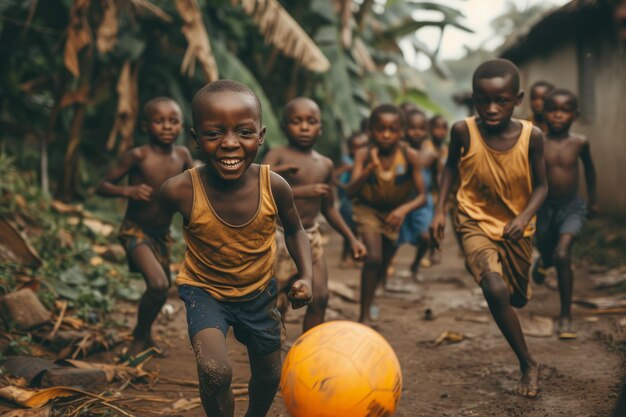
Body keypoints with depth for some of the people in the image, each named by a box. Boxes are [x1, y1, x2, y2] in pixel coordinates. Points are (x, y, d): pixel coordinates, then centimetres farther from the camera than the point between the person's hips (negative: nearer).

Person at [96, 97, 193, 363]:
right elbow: (102, 187, -14)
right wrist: (128, 190, -32)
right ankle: (140, 340, -1)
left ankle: (144, 338, 47)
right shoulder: (138, 156, -19)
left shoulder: (182, 155, -4)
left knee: (161, 288, 20)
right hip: (136, 231, -7)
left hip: (162, 233, 7)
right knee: (158, 284, -25)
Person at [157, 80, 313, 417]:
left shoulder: (274, 186, -24)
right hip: (205, 291, -3)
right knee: (215, 374, -27)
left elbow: (294, 231, -3)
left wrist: (306, 276, -15)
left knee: (269, 375, 20)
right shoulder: (180, 191, -29)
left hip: (259, 291, 3)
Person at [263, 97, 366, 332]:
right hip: (280, 236, -6)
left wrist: (351, 238, 14)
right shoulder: (278, 156, -9)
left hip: (311, 236, 6)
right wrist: (303, 191, -31)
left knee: (320, 297, 1)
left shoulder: (325, 164, 10)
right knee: (275, 303, -2)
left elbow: (329, 208, 19)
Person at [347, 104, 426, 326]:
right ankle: (364, 315, -11)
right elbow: (351, 192, -31)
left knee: (384, 264, 14)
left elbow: (422, 196, -18)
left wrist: (404, 209, -37)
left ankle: (368, 305, 41)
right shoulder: (364, 155, -23)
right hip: (368, 209, -2)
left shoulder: (410, 156, -22)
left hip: (395, 212, 2)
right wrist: (371, 168, -43)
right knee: (374, 257, -23)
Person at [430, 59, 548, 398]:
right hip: (476, 223, -2)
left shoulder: (531, 136, -18)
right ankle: (528, 364, -7)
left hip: (516, 228, 2)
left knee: (518, 298, 17)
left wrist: (525, 216, -24)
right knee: (495, 290, -26)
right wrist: (440, 209, -5)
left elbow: (540, 185, -6)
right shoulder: (463, 131, -18)